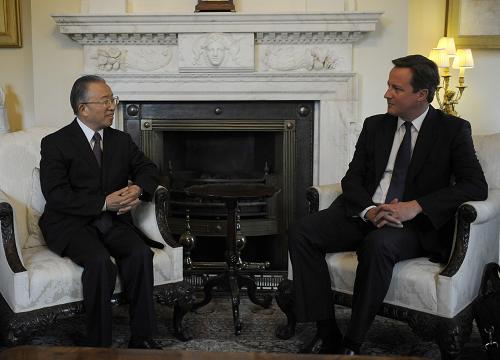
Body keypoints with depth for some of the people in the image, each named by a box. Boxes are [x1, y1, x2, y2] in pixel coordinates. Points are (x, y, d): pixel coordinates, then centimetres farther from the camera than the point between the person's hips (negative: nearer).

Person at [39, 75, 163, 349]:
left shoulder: (121, 140, 14)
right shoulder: (55, 144, -3)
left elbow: (148, 169, 15)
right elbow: (57, 195, -13)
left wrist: (138, 189, -10)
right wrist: (104, 202, -22)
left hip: (114, 221, 4)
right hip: (71, 224, -4)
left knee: (141, 254, -26)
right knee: (100, 262, -33)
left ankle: (141, 338, -17)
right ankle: (99, 346, -21)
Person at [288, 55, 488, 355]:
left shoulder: (453, 130, 1)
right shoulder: (375, 125, 13)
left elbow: (476, 186, -10)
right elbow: (352, 178, 9)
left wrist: (416, 206, -22)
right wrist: (368, 210, -15)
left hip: (414, 223, -4)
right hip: (365, 215, 5)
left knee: (378, 244, -38)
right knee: (301, 232, -18)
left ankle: (352, 344, -23)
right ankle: (327, 333, -16)